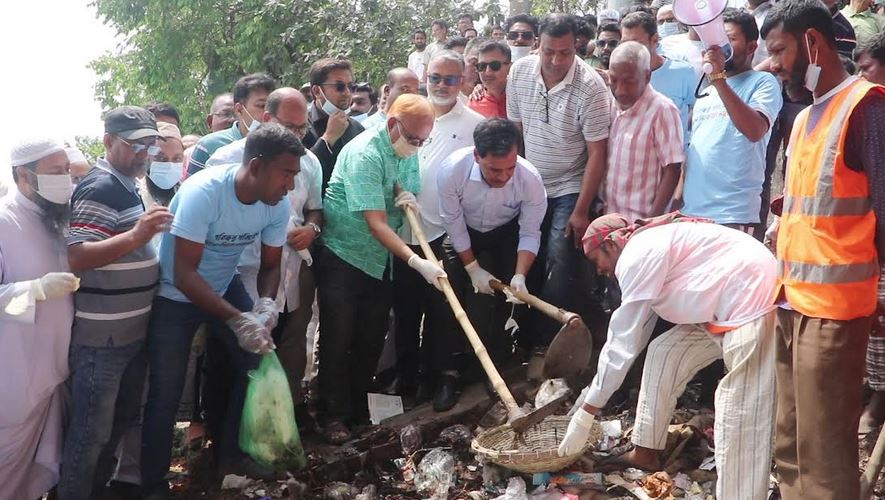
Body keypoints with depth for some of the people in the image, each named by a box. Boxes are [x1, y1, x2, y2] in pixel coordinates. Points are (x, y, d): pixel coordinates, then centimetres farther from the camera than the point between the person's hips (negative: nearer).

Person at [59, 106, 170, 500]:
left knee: (122, 418, 22)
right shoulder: (99, 188, -18)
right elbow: (76, 258, -29)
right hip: (101, 335, -10)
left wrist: (149, 233, 12)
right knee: (91, 428, 3)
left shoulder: (126, 185, 12)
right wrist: (138, 235, -38)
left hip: (132, 329, 10)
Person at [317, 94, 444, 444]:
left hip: (380, 258, 7)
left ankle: (358, 407, 25)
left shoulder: (410, 152, 1)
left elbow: (412, 195, 13)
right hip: (343, 255, -7)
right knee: (338, 338, -2)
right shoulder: (365, 154, -23)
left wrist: (411, 200, -12)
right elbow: (376, 223, -28)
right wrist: (416, 262, -34)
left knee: (372, 337, 11)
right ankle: (334, 415, 10)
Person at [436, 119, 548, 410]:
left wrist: (519, 276, -32)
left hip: (504, 238, 0)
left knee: (495, 304, -5)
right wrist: (473, 268, -16)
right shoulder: (452, 170, -35)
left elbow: (530, 234, -19)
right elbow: (453, 223, -20)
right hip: (462, 235, 0)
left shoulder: (530, 180, -33)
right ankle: (448, 372, 8)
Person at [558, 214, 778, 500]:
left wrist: (585, 414, -9)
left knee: (740, 413, -14)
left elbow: (622, 342, -15)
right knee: (663, 354, 15)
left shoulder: (637, 255, -14)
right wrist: (594, 389, 25)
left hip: (752, 301, -11)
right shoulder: (650, 247, 17)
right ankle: (646, 453, 25)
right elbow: (634, 334, 23)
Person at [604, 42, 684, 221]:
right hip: (608, 216, 6)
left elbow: (672, 170, -12)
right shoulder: (613, 106, 5)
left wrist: (653, 220, -14)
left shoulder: (662, 110, -13)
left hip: (641, 221, -6)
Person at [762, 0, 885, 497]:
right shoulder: (805, 117, 16)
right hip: (792, 300, 9)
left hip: (833, 306, -8)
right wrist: (782, 278, 14)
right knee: (791, 443, 16)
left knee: (824, 451, -3)